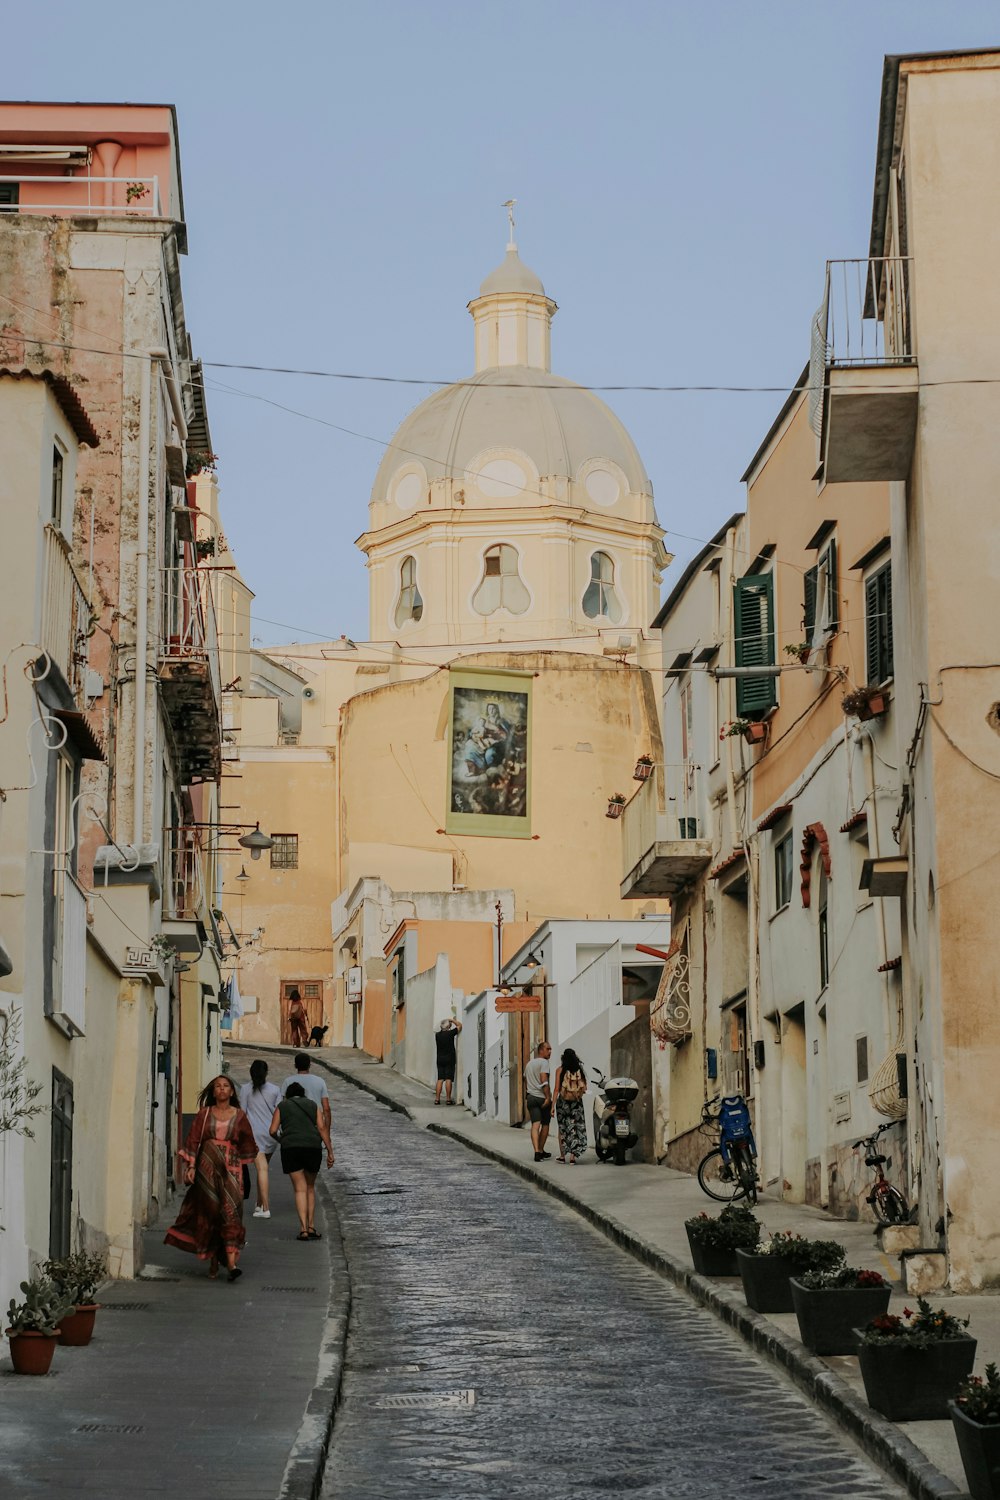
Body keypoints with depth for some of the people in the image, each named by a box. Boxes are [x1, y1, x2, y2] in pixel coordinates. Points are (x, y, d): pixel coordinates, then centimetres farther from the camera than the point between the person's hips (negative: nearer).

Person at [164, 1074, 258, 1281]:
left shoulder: (239, 1116, 7)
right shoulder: (204, 1114, 6)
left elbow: (247, 1144, 17)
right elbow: (193, 1141, 2)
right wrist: (191, 1166, -8)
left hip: (230, 1167, -1)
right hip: (206, 1168, 1)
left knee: (230, 1210, -13)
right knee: (208, 1211, 1)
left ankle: (231, 1261, -22)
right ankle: (213, 1260, 13)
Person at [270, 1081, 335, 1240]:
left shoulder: (282, 1106, 16)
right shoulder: (312, 1105, 19)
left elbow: (273, 1130, 6)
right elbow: (322, 1127, 7)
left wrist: (279, 1139, 28)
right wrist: (330, 1151, 5)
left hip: (291, 1148, -1)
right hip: (313, 1147, 1)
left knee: (300, 1189, 0)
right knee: (310, 1187, 17)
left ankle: (303, 1228, -12)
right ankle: (311, 1226, 12)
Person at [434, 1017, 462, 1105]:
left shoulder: (437, 1035, 3)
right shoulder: (450, 1033, -10)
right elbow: (459, 1025, 0)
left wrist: (449, 1021, 26)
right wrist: (452, 1020, 13)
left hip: (440, 1059, 4)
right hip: (449, 1059, -4)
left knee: (440, 1079, 6)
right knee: (448, 1079, -5)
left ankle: (437, 1098, 2)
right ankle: (448, 1099, -6)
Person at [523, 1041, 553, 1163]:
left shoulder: (529, 1064, 19)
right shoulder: (543, 1062, -7)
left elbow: (525, 1082, 23)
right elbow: (544, 1081, -18)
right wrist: (548, 1097, -20)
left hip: (531, 1097, 6)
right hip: (542, 1097, -6)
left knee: (535, 1125, -5)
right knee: (545, 1125, 11)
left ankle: (537, 1151, -20)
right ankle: (541, 1151, 19)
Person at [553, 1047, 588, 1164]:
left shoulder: (560, 1070, -5)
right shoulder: (580, 1070, 1)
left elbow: (556, 1089, -9)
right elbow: (585, 1088, 2)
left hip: (563, 1101, -1)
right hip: (577, 1102, 1)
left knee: (562, 1128, 12)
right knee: (575, 1128, 3)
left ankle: (562, 1155, 18)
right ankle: (573, 1157, -6)